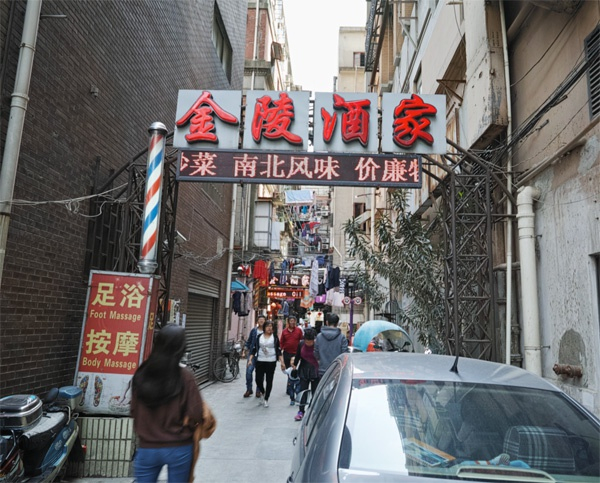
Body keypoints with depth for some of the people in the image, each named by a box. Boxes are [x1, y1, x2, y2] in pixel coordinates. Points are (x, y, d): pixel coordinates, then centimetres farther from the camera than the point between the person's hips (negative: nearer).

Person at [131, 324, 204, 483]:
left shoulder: (141, 374, -8)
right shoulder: (185, 376, -16)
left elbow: (134, 412, 4)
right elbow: (195, 416, -13)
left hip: (147, 448, 2)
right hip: (179, 449, -2)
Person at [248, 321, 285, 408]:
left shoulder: (275, 337, 3)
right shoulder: (259, 337, 6)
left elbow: (279, 350, 2)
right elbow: (254, 349, 8)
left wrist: (282, 362, -4)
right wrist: (250, 359, 0)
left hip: (271, 362, -1)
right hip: (260, 361, 1)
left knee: (269, 381, 1)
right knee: (258, 380, -2)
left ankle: (266, 399, 15)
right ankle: (262, 392, 29)